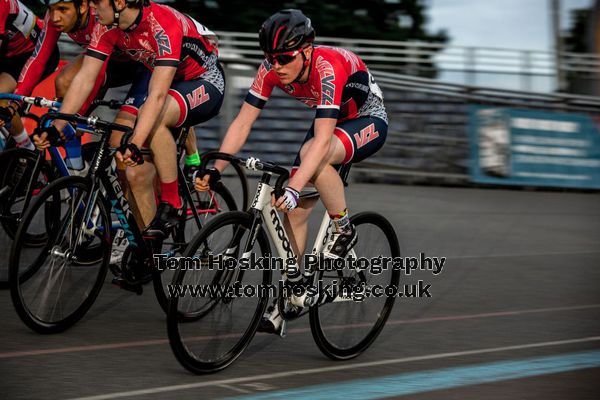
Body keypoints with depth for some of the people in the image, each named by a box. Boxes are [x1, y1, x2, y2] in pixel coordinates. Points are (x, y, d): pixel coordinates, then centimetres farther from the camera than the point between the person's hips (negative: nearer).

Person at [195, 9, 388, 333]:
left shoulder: (328, 68, -36)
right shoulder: (272, 69, -19)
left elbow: (322, 140, -44)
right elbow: (242, 123, -16)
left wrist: (294, 188, -54)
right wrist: (215, 170, -28)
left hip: (369, 121, -6)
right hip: (331, 121, 6)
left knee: (313, 154, -37)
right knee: (295, 208, -5)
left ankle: (344, 230, -15)